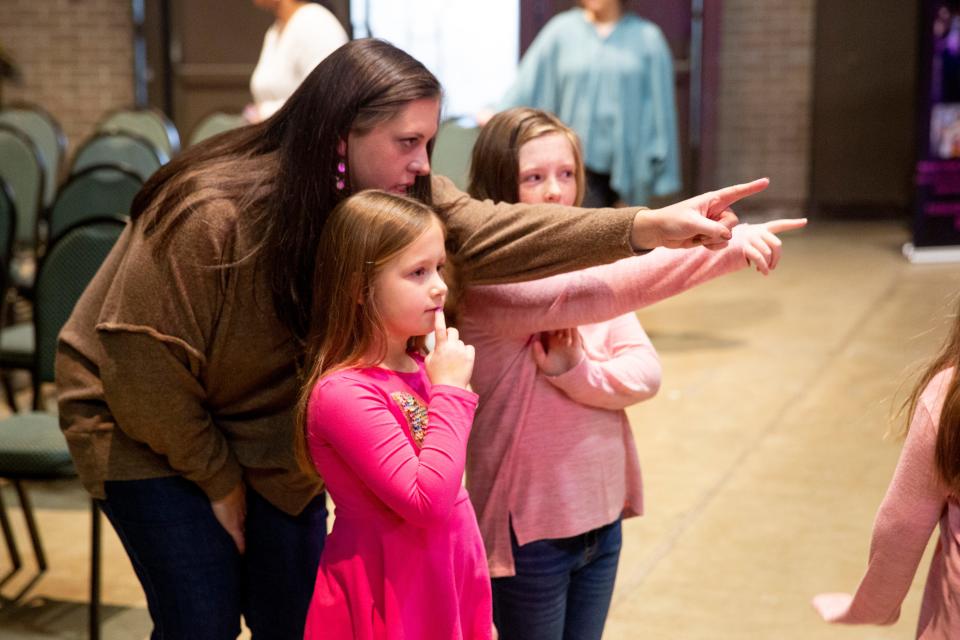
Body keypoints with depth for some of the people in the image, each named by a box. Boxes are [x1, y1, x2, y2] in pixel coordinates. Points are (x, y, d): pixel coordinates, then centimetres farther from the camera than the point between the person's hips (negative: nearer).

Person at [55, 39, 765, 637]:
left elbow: (486, 231, -27)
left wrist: (646, 226, -39)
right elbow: (142, 358, -24)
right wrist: (217, 480, -13)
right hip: (146, 425, -6)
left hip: (265, 428, 6)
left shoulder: (390, 194, -13)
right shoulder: (210, 213, -31)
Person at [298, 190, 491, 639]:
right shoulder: (343, 392, -19)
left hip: (450, 587, 7)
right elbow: (427, 500, -26)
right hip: (391, 603, -7)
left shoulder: (421, 369, 5)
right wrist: (451, 390, -19)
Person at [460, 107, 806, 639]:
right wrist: (721, 249, -42)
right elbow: (584, 297, -35)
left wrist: (579, 375, -24)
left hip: (602, 514, 6)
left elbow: (646, 372, -3)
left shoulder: (588, 260, 4)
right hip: (529, 526, -6)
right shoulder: (486, 280, -18)